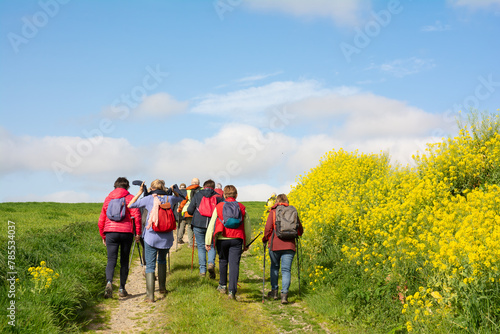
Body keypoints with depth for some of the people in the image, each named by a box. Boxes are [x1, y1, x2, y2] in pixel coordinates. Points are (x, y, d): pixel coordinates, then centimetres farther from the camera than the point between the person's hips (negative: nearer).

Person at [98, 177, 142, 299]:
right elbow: (136, 216, -9)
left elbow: (101, 220, 18)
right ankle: (122, 289, 14)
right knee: (124, 261, 10)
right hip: (126, 232, -2)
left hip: (110, 232, 2)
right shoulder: (130, 198, 5)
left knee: (111, 260, -2)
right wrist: (138, 233, -3)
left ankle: (109, 282, -28)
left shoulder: (108, 199, 16)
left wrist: (103, 236, 27)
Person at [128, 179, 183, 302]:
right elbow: (180, 198, 28)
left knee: (150, 265, 0)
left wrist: (140, 192, 9)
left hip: (151, 237, -3)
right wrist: (173, 190, 20)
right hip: (166, 237, 3)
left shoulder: (149, 199, -5)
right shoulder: (169, 199, 4)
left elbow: (130, 205, 4)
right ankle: (162, 287, 33)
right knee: (162, 260, 27)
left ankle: (150, 295, -7)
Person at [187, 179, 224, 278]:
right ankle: (211, 263, -12)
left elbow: (189, 210, 4)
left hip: (198, 225, 0)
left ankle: (202, 270, 9)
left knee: (201, 247, 10)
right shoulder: (218, 196, 5)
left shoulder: (197, 195, 5)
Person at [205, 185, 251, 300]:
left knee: (223, 261, 19)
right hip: (237, 240, 0)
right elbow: (247, 227, 11)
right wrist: (246, 243, 21)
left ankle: (222, 286, 32)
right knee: (234, 264, -2)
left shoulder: (219, 207, 2)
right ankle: (232, 291, -9)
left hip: (222, 239, 0)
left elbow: (212, 225, 2)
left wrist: (208, 242, 6)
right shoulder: (241, 208, 6)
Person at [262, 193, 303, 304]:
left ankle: (274, 291, 24)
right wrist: (295, 234, 31)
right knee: (286, 269, 2)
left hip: (275, 244, -1)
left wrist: (265, 239, 9)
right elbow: (300, 230, 10)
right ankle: (284, 294, -13)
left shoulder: (273, 212, 1)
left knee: (274, 266, 20)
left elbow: (268, 228, -8)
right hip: (289, 245, 1)